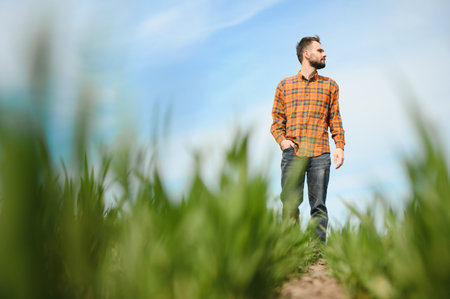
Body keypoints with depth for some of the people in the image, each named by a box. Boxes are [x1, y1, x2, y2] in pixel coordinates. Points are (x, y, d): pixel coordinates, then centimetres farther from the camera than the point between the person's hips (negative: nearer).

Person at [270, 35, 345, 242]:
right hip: (292, 152, -1)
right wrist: (282, 140, -5)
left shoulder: (330, 85, 19)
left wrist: (339, 146, 1)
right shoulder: (284, 85, 16)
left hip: (320, 154, 1)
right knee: (290, 204, -7)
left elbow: (335, 120, 15)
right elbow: (276, 121, 14)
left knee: (318, 206, -2)